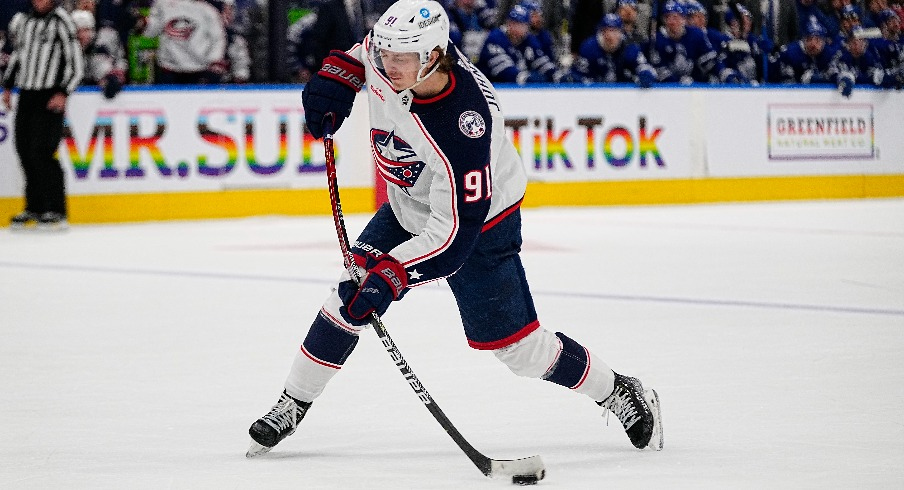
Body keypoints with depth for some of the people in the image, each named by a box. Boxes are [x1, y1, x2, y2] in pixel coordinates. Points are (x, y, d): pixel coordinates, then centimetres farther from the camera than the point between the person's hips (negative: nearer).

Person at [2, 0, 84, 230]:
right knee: (24, 150, 6)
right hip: (26, 96, 7)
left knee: (41, 151, -13)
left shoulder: (61, 21, -9)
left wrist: (63, 93, -16)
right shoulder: (22, 21, 11)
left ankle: (57, 212, -7)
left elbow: (76, 64, -9)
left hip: (50, 98, -6)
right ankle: (35, 208, 17)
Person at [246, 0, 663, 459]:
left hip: (480, 219, -6)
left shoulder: (462, 122, -41)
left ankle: (621, 395, 17)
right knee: (350, 296, -5)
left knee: (514, 342, -2)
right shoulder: (386, 58, -22)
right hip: (409, 207, 6)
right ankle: (291, 406, 10)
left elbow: (455, 230, -39)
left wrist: (391, 275, -45)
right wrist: (336, 77, -8)